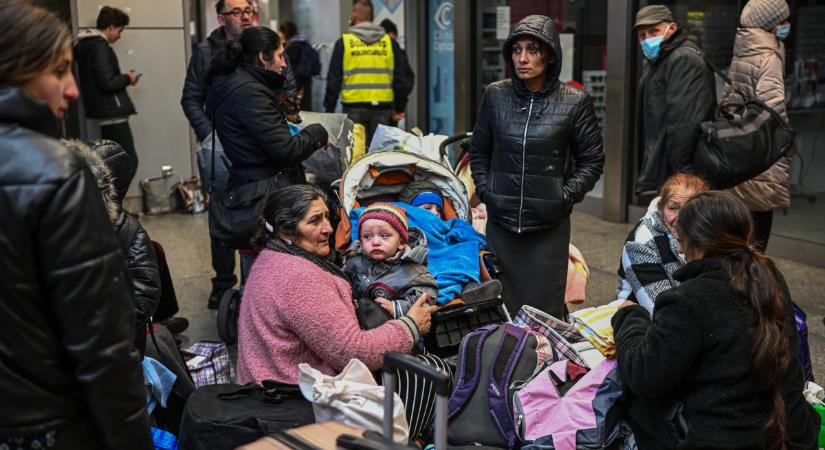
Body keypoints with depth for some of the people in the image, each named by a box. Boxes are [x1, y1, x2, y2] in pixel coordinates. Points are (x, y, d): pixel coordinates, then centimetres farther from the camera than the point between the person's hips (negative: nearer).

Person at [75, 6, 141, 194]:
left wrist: (123, 77, 12)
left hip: (103, 114, 10)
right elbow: (107, 83, -22)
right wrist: (127, 78, -4)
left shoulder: (86, 44, 15)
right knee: (129, 161, -7)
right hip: (111, 113, -10)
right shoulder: (99, 46, -15)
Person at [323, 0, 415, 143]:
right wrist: (399, 108, 14)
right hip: (382, 108, 2)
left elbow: (334, 80, 1)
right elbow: (404, 77, 7)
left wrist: (329, 110, 7)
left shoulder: (344, 42, 2)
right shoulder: (389, 42, 8)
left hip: (354, 109, -2)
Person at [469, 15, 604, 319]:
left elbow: (592, 160, 3)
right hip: (501, 222, 2)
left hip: (549, 225, -2)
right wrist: (485, 190, 3)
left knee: (545, 311, 4)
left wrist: (565, 197, -6)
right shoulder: (496, 95, 3)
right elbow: (478, 150, 14)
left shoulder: (575, 102, -4)